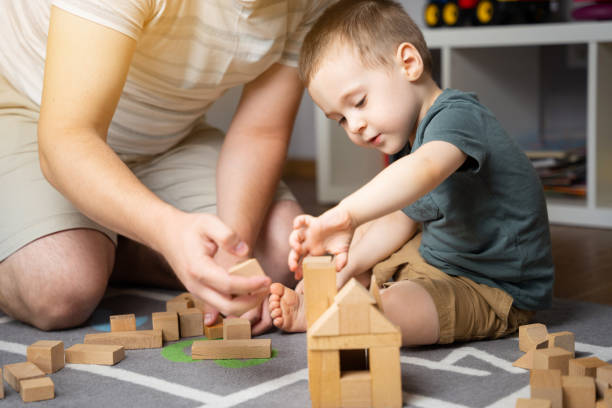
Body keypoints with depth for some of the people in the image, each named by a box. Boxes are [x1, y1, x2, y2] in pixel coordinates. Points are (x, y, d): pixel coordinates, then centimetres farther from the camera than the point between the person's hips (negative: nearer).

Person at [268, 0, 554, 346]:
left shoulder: (458, 116, -24)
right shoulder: (409, 135, 8)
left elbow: (425, 169, -48)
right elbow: (400, 221, 15)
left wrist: (346, 214, -61)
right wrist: (342, 268, 2)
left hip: (498, 291, -10)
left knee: (394, 309, -33)